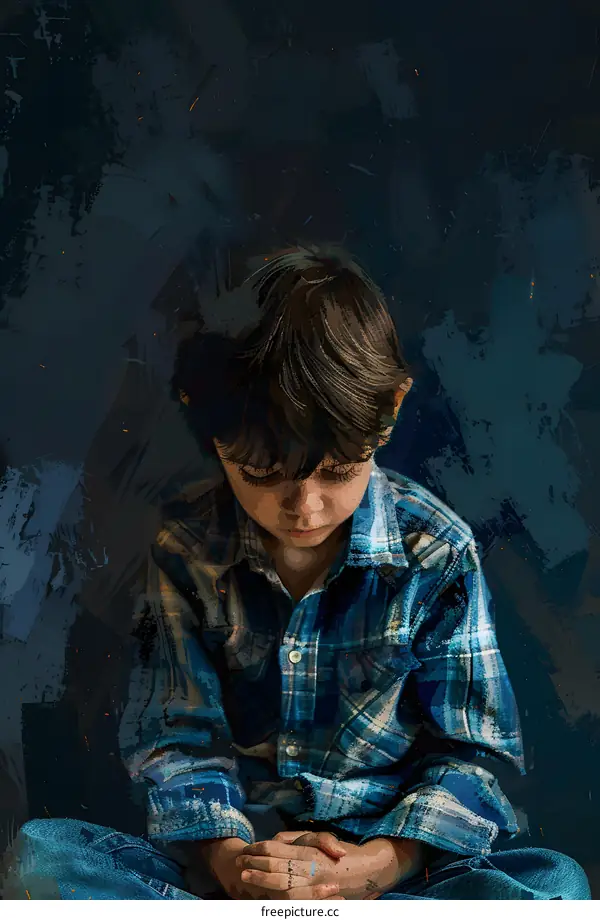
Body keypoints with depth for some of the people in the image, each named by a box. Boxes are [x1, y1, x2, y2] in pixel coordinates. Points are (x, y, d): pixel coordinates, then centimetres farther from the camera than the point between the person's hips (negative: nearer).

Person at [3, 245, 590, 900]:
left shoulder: (438, 552, -8)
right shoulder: (183, 549, -5)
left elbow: (467, 751, -4)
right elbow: (177, 738, -3)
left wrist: (381, 864, -21)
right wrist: (226, 858, -22)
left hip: (386, 851, 0)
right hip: (235, 853, 1)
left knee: (557, 886, -30)